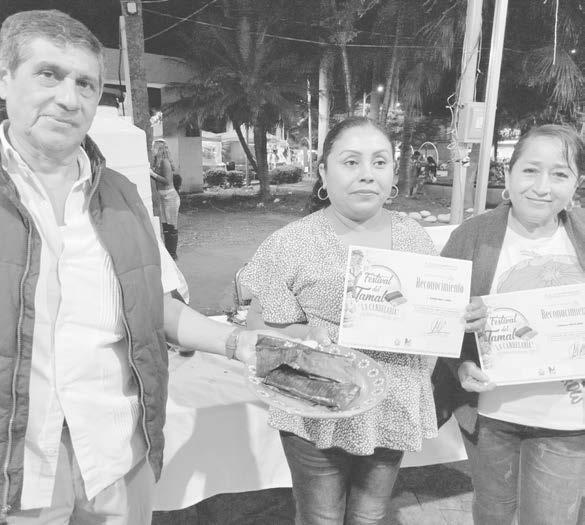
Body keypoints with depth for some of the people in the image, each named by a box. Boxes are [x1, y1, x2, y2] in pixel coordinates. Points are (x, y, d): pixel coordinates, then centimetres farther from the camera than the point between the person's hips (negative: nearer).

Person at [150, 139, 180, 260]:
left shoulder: (165, 162, -15)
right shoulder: (156, 162, 12)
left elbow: (167, 181, -20)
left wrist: (153, 173, -17)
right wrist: (150, 172, 6)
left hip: (170, 197, -9)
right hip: (164, 198, 9)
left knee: (171, 227, -2)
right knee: (165, 226, 12)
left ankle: (173, 254, 6)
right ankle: (167, 252, 20)